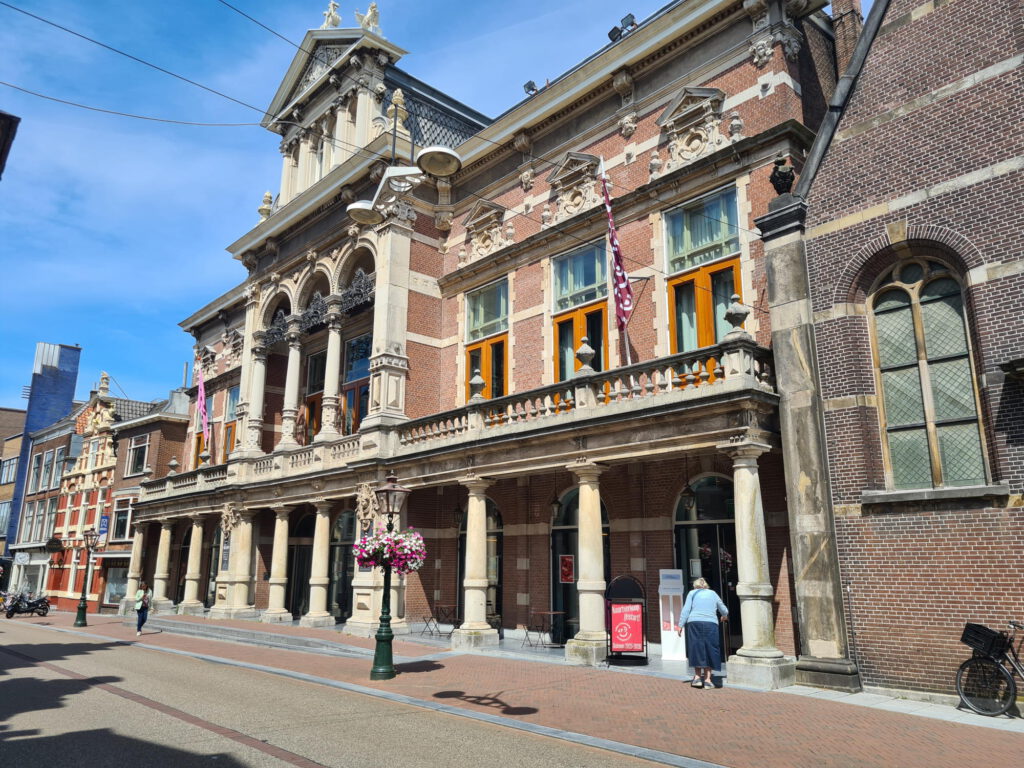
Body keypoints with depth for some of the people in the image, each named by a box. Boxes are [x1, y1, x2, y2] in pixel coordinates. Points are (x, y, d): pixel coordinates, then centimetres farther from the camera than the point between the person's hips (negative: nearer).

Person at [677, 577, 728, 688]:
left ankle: (697, 676, 4)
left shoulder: (692, 593, 13)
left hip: (694, 623, -1)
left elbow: (686, 610, 3)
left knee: (696, 649, 7)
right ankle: (707, 679, 5)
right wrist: (724, 616, 52)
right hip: (711, 624, 1)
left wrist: (680, 625, 3)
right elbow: (724, 610, 30)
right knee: (709, 651, 7)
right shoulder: (713, 593, 20)